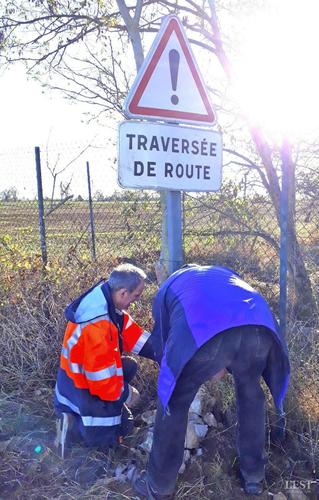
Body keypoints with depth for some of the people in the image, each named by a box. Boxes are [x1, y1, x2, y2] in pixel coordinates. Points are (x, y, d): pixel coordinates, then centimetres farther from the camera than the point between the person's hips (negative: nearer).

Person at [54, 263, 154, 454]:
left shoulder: (106, 301, -9)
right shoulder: (96, 326, -37)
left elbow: (133, 334, 0)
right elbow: (104, 380, -29)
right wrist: (124, 393, -10)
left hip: (86, 374, 9)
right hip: (80, 390, -8)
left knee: (130, 365, 16)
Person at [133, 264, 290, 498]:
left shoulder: (168, 288, 38)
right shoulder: (224, 274, 45)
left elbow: (162, 340, 42)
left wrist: (173, 378, 60)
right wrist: (220, 366, 60)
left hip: (203, 332, -3)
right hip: (259, 325, 4)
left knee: (174, 403, 20)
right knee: (250, 392, 31)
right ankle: (254, 476, 46)